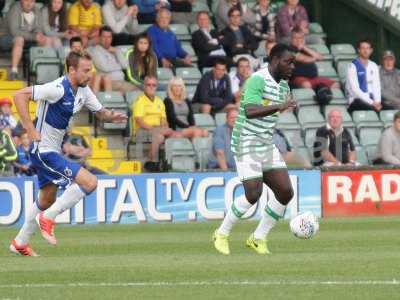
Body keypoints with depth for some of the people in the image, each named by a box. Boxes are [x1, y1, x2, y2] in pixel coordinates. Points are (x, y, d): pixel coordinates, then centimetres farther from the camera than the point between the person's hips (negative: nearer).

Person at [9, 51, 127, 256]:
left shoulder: (83, 90, 4)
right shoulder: (58, 89, -23)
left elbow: (100, 112, 15)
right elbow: (20, 96, -26)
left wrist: (111, 116, -9)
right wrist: (31, 130, -27)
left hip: (53, 151, 10)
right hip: (44, 150, -10)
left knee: (46, 200, 23)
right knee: (89, 182, -17)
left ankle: (20, 243, 36)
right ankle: (48, 217, -7)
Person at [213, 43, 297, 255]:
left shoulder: (283, 85, 10)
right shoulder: (258, 80, -18)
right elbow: (250, 111, -33)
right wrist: (278, 107, -44)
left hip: (267, 145, 9)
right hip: (247, 144, -9)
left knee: (285, 192, -2)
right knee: (254, 194, -15)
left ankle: (258, 238, 11)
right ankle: (222, 234, 6)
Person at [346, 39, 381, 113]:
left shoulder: (373, 66, 13)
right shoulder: (353, 66, -6)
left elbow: (376, 85, 8)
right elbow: (355, 89, -13)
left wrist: (377, 101, -12)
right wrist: (372, 103, -18)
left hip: (371, 99, 5)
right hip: (357, 101, -5)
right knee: (372, 109, -35)